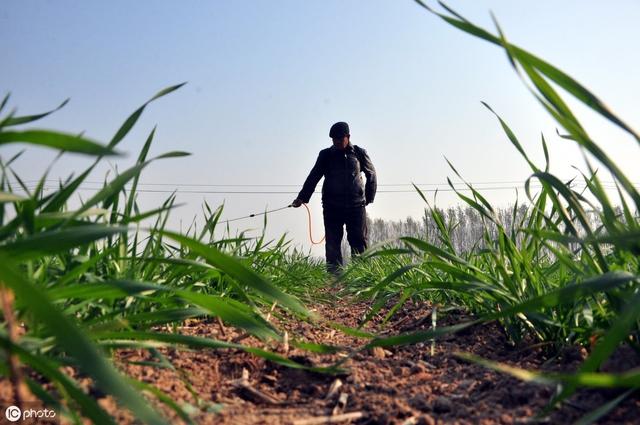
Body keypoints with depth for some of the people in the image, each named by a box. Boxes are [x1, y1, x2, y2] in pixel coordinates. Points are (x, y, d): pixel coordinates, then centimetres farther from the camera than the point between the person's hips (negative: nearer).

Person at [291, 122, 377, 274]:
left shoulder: (359, 153, 6)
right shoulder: (326, 155, 6)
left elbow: (371, 175, 15)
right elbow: (313, 177, 3)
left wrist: (369, 198, 11)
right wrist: (302, 198, -7)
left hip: (356, 206, 0)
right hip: (332, 207, 1)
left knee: (359, 242, 0)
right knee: (332, 244, -1)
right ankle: (335, 275, 3)